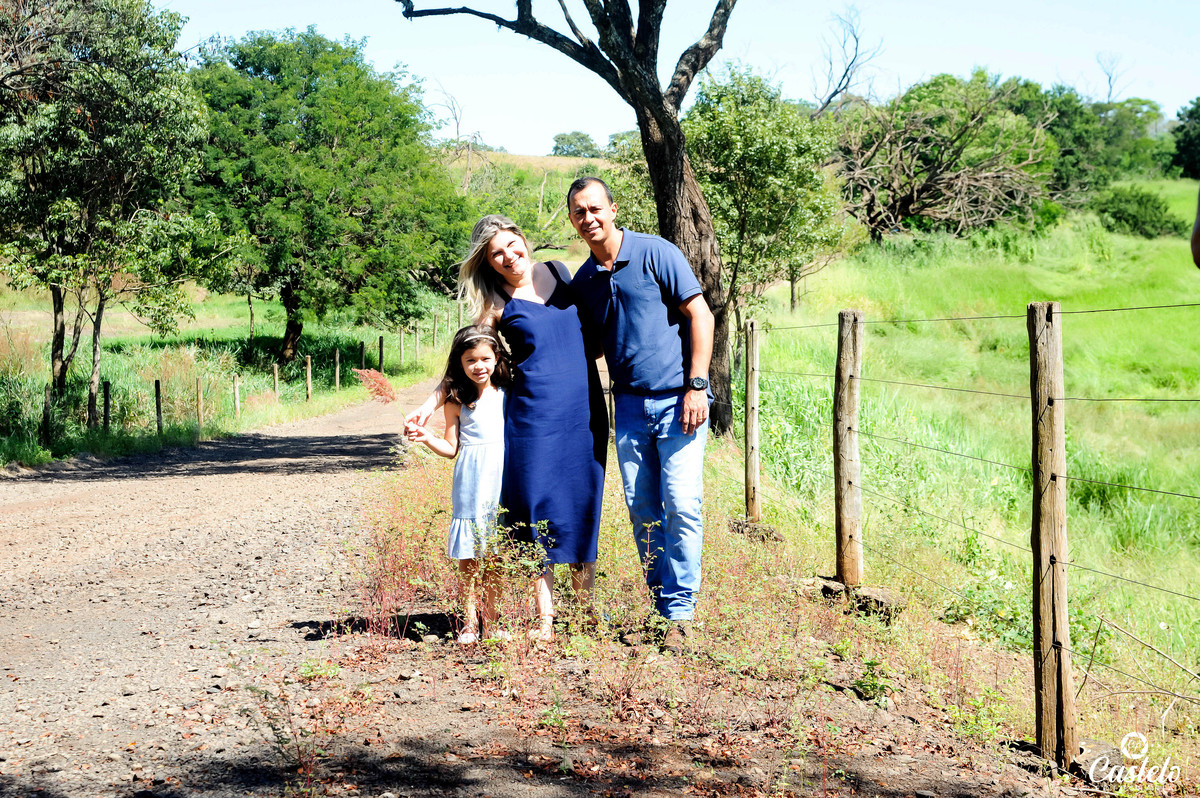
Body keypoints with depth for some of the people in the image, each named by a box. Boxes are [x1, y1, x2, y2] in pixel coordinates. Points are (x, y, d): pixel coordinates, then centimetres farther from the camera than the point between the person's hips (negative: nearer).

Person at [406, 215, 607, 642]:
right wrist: (431, 404, -5)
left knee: (583, 506, 6)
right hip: (533, 415, -3)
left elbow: (590, 327, 23)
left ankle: (586, 608, 16)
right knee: (537, 513, -3)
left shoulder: (558, 271, 9)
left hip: (585, 411, 3)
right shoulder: (496, 303, -1)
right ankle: (545, 619, 4)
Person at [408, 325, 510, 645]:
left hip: (502, 480, 2)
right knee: (469, 559, 0)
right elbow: (451, 448, 3)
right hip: (470, 485, -2)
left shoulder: (507, 394, 10)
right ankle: (469, 622, 10)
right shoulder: (457, 401, 2)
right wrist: (428, 439, -13)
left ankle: (490, 622, 16)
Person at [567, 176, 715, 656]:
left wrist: (696, 386, -12)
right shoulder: (582, 282, 11)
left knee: (681, 505, -11)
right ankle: (661, 607, 14)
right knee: (642, 512, 4)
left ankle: (680, 614, -4)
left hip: (677, 400, -5)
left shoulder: (656, 254, -4)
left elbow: (700, 316, -6)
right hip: (629, 405, 5)